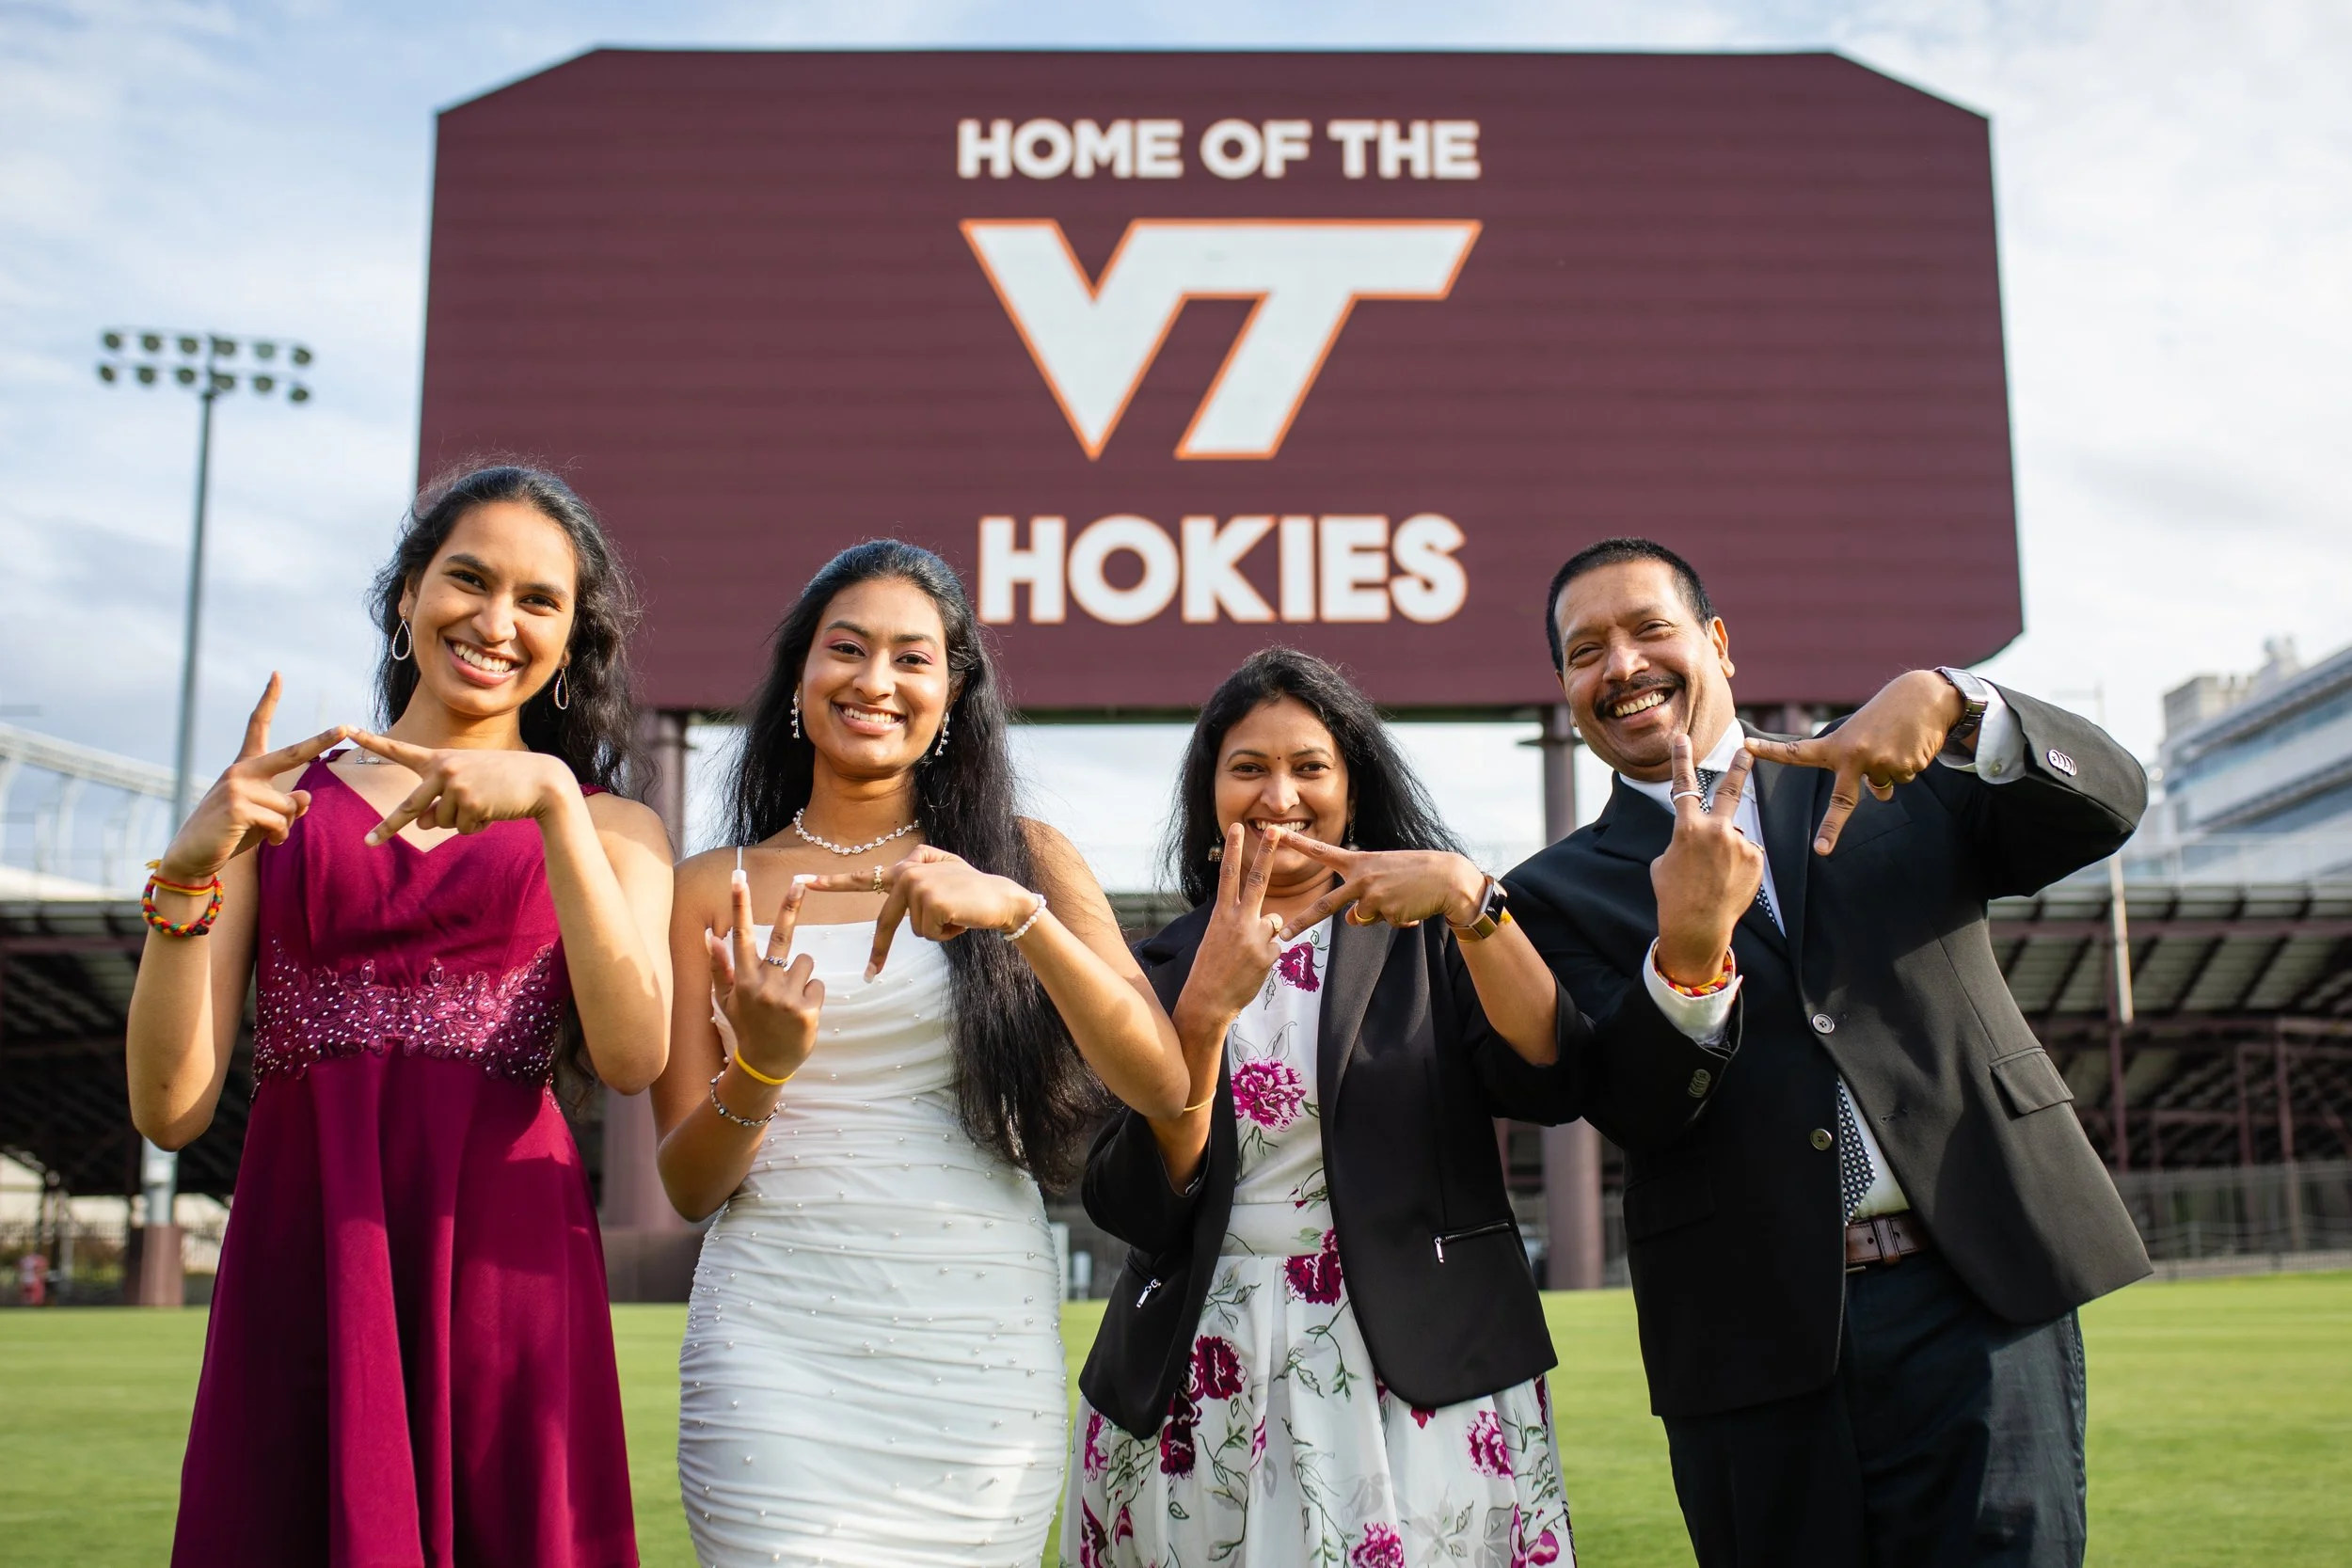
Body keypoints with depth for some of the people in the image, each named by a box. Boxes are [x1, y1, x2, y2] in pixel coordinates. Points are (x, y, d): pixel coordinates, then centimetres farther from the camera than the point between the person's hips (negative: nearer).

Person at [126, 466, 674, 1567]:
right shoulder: (275, 803, 11)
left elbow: (634, 1058, -10)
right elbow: (170, 1108, 3)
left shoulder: (608, 831, 9)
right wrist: (187, 873, -11)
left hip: (503, 1261, 0)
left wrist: (555, 801, -15)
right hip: (300, 1266, 1)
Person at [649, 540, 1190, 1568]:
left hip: (984, 1339, 1)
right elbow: (688, 1186, 5)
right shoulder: (714, 889, 6)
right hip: (778, 1335, 0)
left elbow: (1164, 1086, -7)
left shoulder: (1025, 859, 5)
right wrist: (761, 1067, -16)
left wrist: (1016, 909, -20)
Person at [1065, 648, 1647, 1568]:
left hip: (1415, 1378, -1)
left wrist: (1467, 898, -22)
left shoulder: (1428, 941, 3)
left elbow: (1551, 1080, -13)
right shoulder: (1163, 970, 6)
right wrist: (1207, 1014, -16)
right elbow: (1134, 1207, -4)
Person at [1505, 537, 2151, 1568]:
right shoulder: (1560, 893, 6)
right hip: (1755, 1348, 0)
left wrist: (1945, 700, -18)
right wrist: (1688, 952, -24)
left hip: (1977, 1298, 1)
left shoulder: (1894, 779, 12)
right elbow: (1634, 1113, -5)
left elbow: (2105, 805, -1)